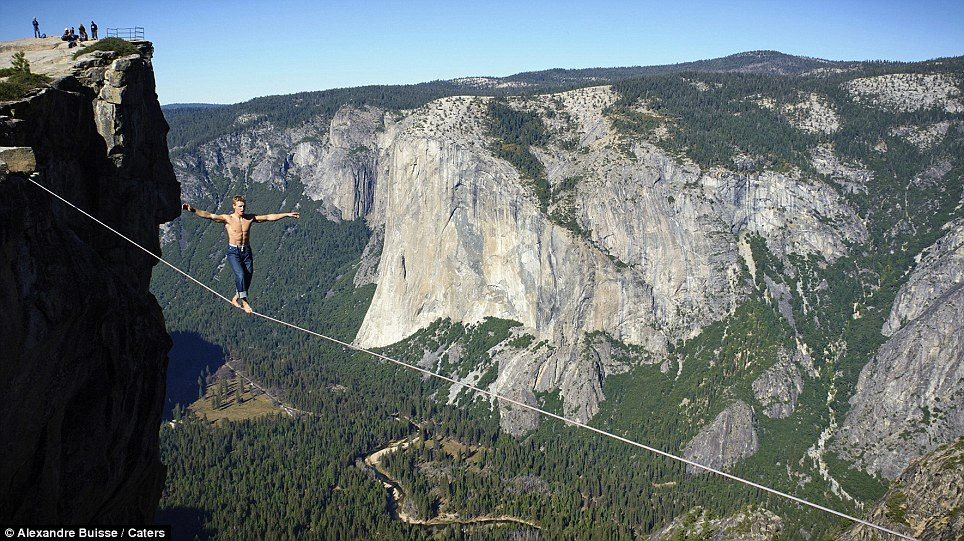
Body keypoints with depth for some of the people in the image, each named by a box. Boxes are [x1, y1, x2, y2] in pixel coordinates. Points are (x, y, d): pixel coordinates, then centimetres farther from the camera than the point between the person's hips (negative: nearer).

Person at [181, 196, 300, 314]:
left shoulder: (250, 218, 4)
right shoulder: (227, 219, -7)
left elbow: (269, 217, 6)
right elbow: (209, 215, -18)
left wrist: (287, 214, 5)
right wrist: (193, 210, -32)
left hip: (247, 251, 4)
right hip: (233, 252, -4)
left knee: (247, 277, 4)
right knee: (240, 275, -23)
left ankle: (236, 299, 27)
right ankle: (244, 301, -12)